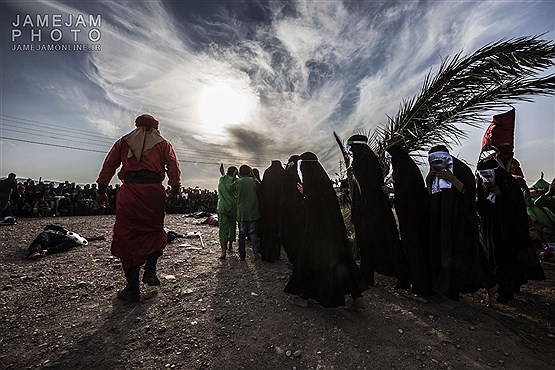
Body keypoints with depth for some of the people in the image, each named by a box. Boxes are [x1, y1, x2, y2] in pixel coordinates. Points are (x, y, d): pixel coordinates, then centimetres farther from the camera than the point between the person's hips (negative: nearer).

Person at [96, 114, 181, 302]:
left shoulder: (123, 142, 19)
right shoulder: (163, 144, 15)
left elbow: (108, 165, 14)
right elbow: (173, 168, 3)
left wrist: (101, 190, 15)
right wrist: (175, 189, 3)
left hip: (129, 192, 1)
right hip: (154, 191, 0)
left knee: (127, 237, 5)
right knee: (154, 231, 19)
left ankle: (132, 289, 10)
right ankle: (150, 271, 6)